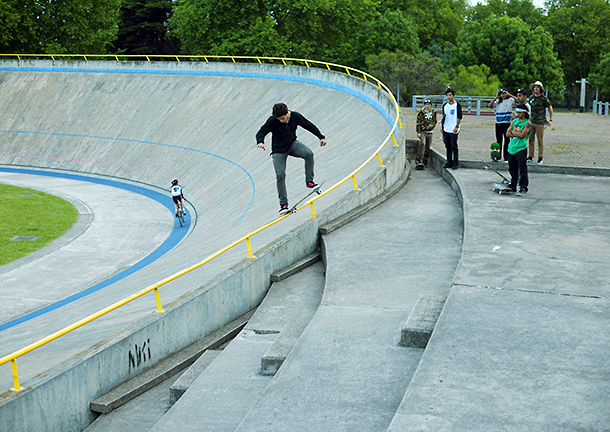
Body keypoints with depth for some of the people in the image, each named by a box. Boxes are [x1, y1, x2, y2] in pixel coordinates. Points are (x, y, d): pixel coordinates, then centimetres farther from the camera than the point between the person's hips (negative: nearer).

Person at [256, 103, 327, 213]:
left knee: (308, 153, -27)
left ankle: (309, 181, -14)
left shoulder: (295, 116, -14)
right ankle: (283, 204, 0)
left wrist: (321, 137, -8)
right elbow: (261, 133, -19)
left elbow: (309, 126, -2)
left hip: (292, 144, 2)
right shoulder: (272, 121, -21)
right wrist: (260, 142, -42)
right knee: (280, 175, -11)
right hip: (279, 150, -2)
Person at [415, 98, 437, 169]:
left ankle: (425, 160, 18)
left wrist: (433, 126, 11)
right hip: (423, 132, -4)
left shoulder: (433, 112, 8)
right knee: (422, 144, -23)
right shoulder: (421, 113, -3)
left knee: (427, 147, 6)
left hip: (430, 132, 4)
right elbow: (418, 123, -2)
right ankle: (418, 160, -23)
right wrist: (418, 132, -8)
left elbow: (435, 121, 26)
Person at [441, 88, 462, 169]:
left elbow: (459, 117, -7)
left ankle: (455, 163, -1)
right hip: (446, 129, 6)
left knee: (454, 147, -5)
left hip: (454, 130, -6)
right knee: (448, 147, 9)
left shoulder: (457, 105, -4)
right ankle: (449, 162, 15)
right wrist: (442, 128, 15)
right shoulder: (445, 106, 13)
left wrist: (457, 126, -15)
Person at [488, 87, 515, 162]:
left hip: (506, 123, -4)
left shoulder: (510, 100, 2)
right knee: (498, 139, 9)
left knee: (506, 140, -4)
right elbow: (490, 105, 2)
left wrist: (509, 95, -18)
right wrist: (496, 97, -2)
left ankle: (506, 157, -1)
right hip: (498, 123, 4)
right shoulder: (498, 101, 11)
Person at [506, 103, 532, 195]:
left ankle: (523, 188, -6)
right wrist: (517, 134, -7)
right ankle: (513, 187, 23)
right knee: (512, 169, 13)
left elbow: (522, 135, -15)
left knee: (522, 170, -8)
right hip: (511, 149, 6)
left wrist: (513, 132, -2)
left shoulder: (527, 123, -4)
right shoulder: (514, 121, 15)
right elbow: (507, 133, 8)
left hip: (521, 149, -6)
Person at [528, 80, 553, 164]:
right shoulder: (531, 98, 12)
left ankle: (540, 157, 3)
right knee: (530, 140, 5)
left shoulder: (544, 98, -3)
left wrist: (550, 120, 1)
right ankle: (530, 156, 12)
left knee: (540, 141, -1)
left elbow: (550, 108, 4)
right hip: (531, 122, 5)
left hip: (540, 122, -5)